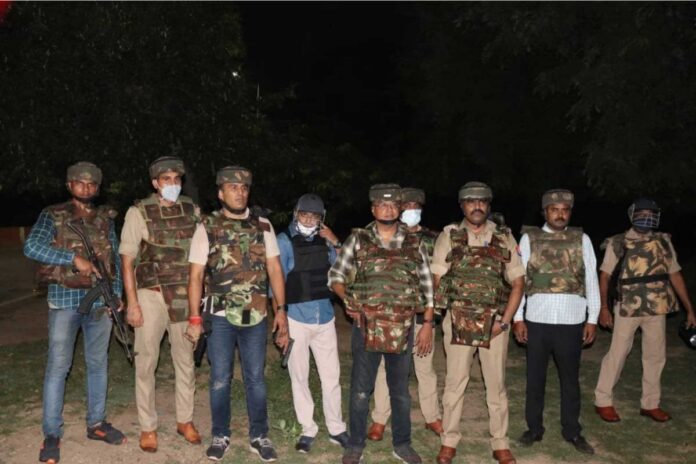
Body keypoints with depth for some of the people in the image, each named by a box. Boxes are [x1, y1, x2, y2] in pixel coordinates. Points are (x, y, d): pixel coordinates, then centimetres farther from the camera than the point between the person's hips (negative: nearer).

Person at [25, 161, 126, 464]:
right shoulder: (53, 215, -2)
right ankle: (51, 434, 12)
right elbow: (31, 247, -15)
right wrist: (74, 258, -20)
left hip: (100, 300, 4)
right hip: (65, 299, -3)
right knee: (58, 366, 1)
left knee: (98, 363, 11)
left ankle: (97, 424, 24)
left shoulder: (106, 218, 9)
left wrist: (117, 294, 7)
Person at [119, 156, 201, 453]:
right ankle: (148, 427, 21)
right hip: (152, 296, -3)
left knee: (185, 361, 12)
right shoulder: (139, 212, -6)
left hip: (185, 297, 3)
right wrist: (132, 303, -11)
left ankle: (185, 420, 28)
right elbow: (127, 260, -6)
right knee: (146, 363, 5)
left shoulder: (192, 211, 3)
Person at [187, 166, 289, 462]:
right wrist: (194, 318, -7)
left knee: (255, 378, 9)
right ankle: (220, 436, 26)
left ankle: (259, 436, 24)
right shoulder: (207, 228, -2)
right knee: (220, 380, 9)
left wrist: (281, 310, -2)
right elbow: (195, 275, -2)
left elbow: (274, 269, 4)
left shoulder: (263, 226, 4)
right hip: (220, 317, -1)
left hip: (255, 317, 1)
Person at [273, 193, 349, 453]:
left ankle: (336, 428, 24)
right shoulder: (285, 241, -6)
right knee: (299, 377, 8)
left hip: (325, 318, 3)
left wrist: (336, 243, -7)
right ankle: (308, 430, 23)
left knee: (331, 376, 10)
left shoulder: (324, 240, 4)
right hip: (296, 319, -3)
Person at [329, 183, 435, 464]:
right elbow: (335, 276, 4)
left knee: (400, 390, 15)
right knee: (361, 390, 8)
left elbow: (426, 286, 6)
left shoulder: (414, 243, 4)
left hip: (402, 330, 1)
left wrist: (428, 324, 2)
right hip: (366, 327, -1)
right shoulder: (358, 240, 0)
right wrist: (348, 299, -12)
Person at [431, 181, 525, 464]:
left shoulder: (504, 238, 3)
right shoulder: (450, 236, 1)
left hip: (494, 322, 1)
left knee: (496, 383, 9)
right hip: (458, 321, -1)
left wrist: (504, 321, -4)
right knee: (455, 382, 7)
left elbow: (517, 282, 3)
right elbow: (437, 278, 2)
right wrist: (453, 310, -5)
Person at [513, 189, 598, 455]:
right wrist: (518, 318, -3)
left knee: (570, 378, 13)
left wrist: (592, 319, 2)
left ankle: (572, 431, 28)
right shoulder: (529, 238, 2)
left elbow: (591, 281, 5)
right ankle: (534, 428, 26)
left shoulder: (582, 239, 4)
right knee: (535, 377, 11)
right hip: (537, 320, 0)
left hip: (572, 321, 1)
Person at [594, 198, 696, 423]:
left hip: (657, 308, 4)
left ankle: (650, 404, 25)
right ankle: (603, 401, 13)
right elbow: (605, 275, -3)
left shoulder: (663, 242, 6)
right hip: (628, 307, -4)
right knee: (617, 353, 1)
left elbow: (675, 276, 8)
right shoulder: (618, 243, -4)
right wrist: (604, 307, -11)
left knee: (656, 355, 11)